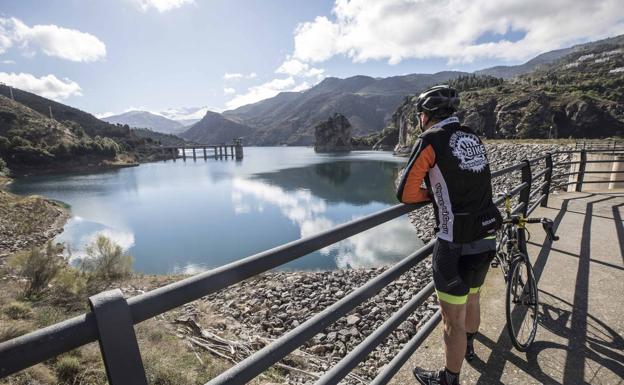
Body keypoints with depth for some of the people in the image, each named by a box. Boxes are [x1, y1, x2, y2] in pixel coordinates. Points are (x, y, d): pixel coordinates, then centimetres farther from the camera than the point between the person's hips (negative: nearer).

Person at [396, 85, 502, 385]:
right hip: (487, 240, 8)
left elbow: (405, 194, -13)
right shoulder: (473, 138, 9)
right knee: (472, 300, 30)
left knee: (453, 321, 10)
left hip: (456, 246, -8)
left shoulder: (431, 139, -12)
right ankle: (467, 345, 56)